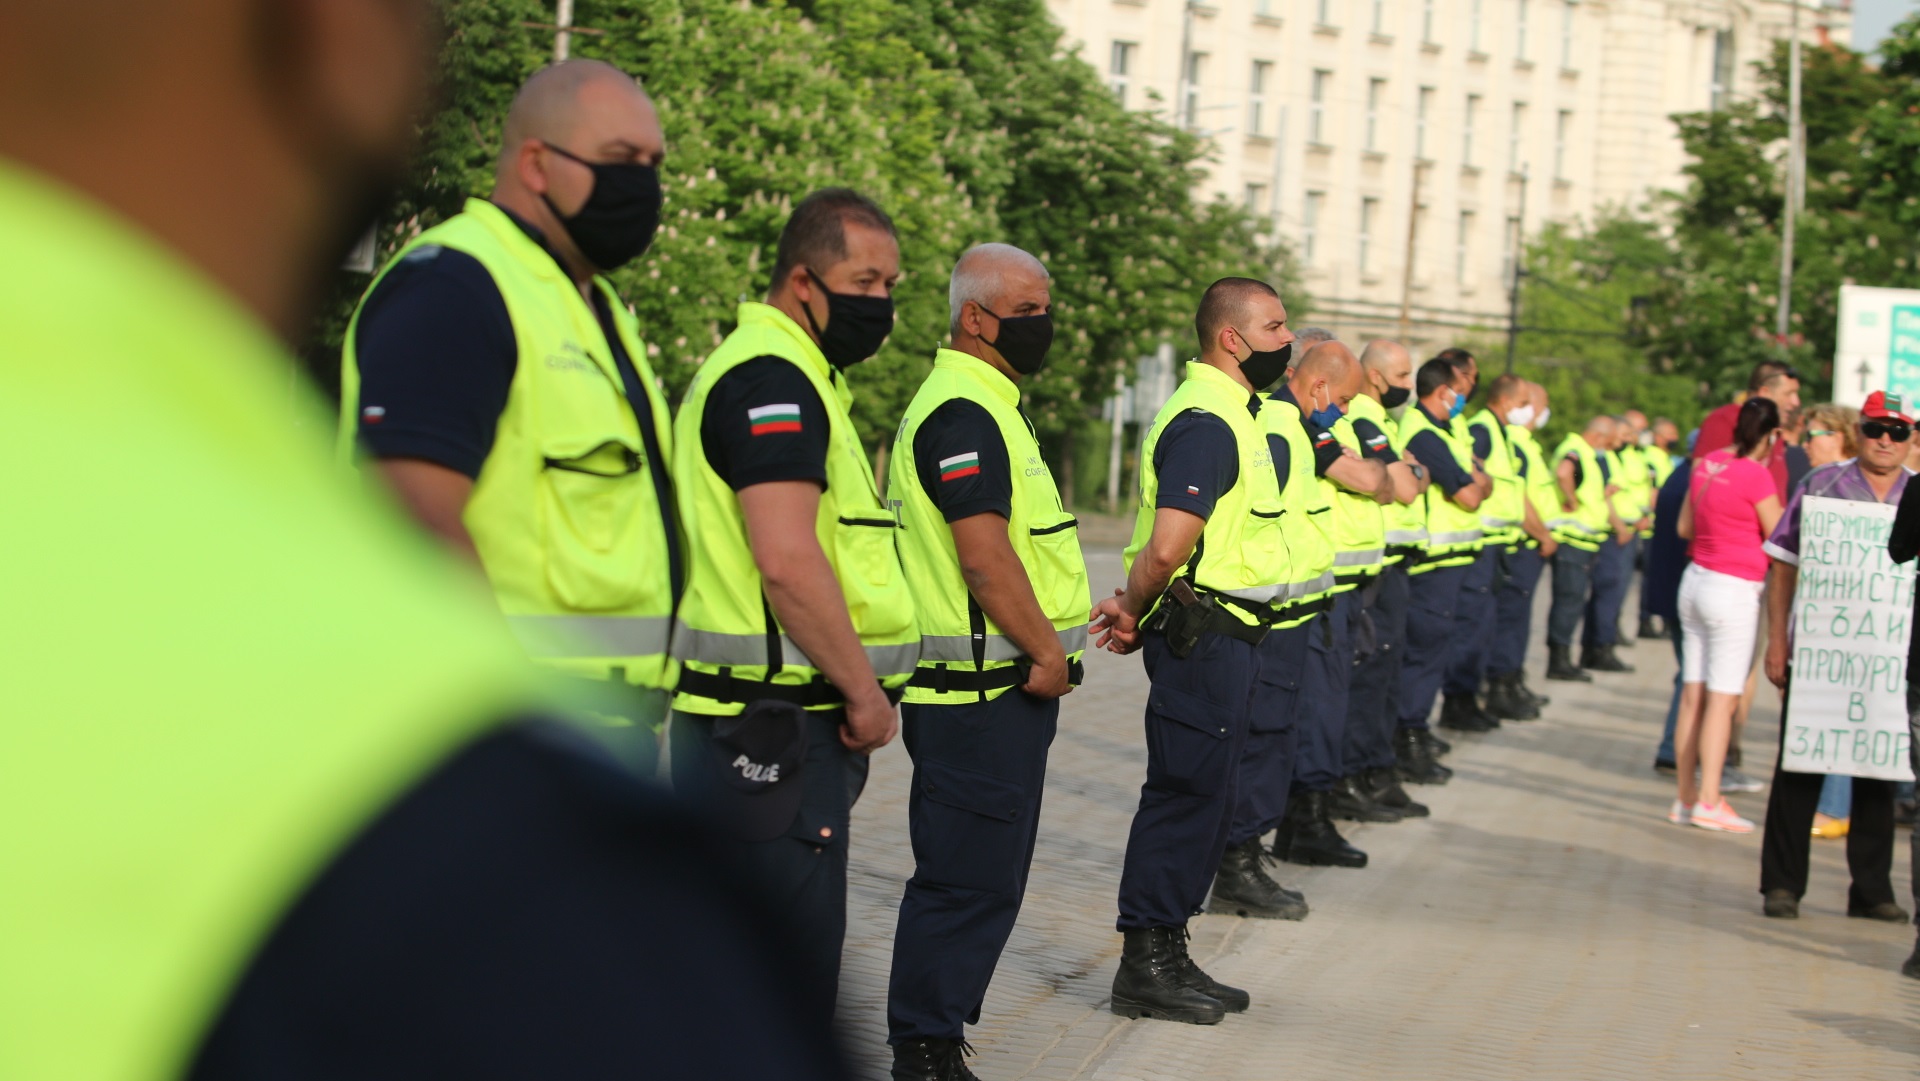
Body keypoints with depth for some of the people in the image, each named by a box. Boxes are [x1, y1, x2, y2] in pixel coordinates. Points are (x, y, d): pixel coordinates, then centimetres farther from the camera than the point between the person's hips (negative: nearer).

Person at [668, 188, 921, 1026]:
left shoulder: (794, 376, 20)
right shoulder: (771, 379, -14)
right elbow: (788, 562, -23)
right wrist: (865, 691, -14)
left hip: (774, 726, 11)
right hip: (771, 731, -11)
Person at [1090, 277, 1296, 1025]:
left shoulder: (1228, 414, 17)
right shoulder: (1206, 422, -18)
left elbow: (1168, 548, 18)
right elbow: (1169, 545, -26)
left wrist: (1137, 611, 4)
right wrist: (1137, 610, -9)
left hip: (1224, 640, 10)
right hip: (1204, 635, -10)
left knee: (1207, 800, 15)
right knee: (1187, 795, -5)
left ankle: (1167, 957, 23)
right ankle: (1145, 965, 3)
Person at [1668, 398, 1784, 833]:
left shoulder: (1707, 464, 6)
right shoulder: (1755, 475, -14)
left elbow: (1684, 527, 17)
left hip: (1697, 580, 7)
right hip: (1735, 589, -7)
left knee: (1693, 694, 8)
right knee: (1722, 698, -4)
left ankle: (1686, 798, 12)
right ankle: (1709, 801, -5)